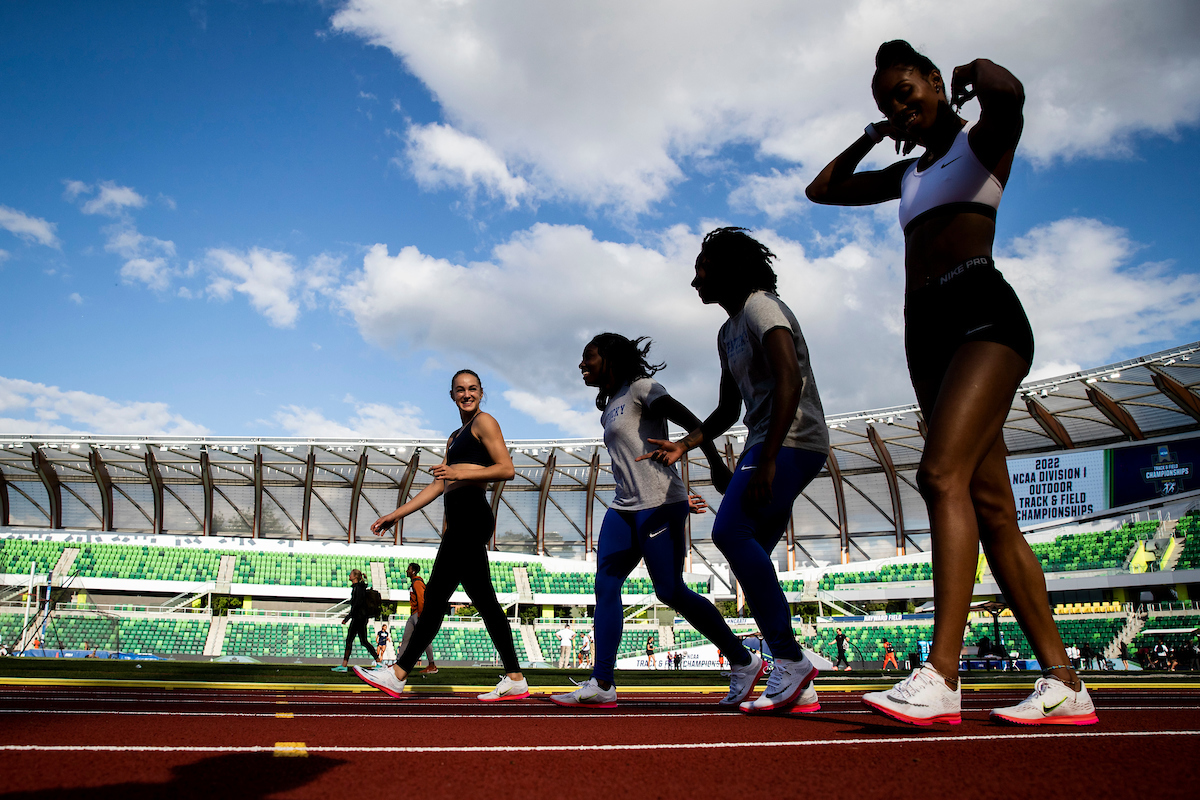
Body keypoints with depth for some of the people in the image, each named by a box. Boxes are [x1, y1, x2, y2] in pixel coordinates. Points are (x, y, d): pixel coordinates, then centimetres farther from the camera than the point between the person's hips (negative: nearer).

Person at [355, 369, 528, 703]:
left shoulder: (484, 421, 1)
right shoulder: (456, 436, 27)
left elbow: (507, 469, -9)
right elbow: (438, 484, 25)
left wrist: (463, 473, -18)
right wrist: (396, 514, 21)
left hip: (472, 516, -10)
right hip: (461, 521, 10)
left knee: (435, 594, -7)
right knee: (483, 600, 5)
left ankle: (398, 674, -2)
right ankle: (514, 679, 7)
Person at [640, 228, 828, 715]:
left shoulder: (760, 305, -7)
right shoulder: (728, 332, 23)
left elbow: (789, 379, -22)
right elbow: (728, 409, 28)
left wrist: (767, 459, -28)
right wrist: (683, 446, 17)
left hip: (793, 441, -10)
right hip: (765, 445, 10)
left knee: (730, 530, -25)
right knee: (750, 553, 3)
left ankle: (789, 660, -20)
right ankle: (794, 677, 7)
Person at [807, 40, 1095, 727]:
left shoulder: (984, 139, 7)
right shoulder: (909, 172, 26)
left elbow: (1009, 94, -18)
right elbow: (822, 189, 35)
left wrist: (975, 71, 2)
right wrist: (870, 137, 28)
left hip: (982, 309, -7)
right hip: (926, 330, 7)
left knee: (943, 473, -26)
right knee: (989, 507, -1)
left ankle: (940, 677, -31)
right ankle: (1064, 684, 0)